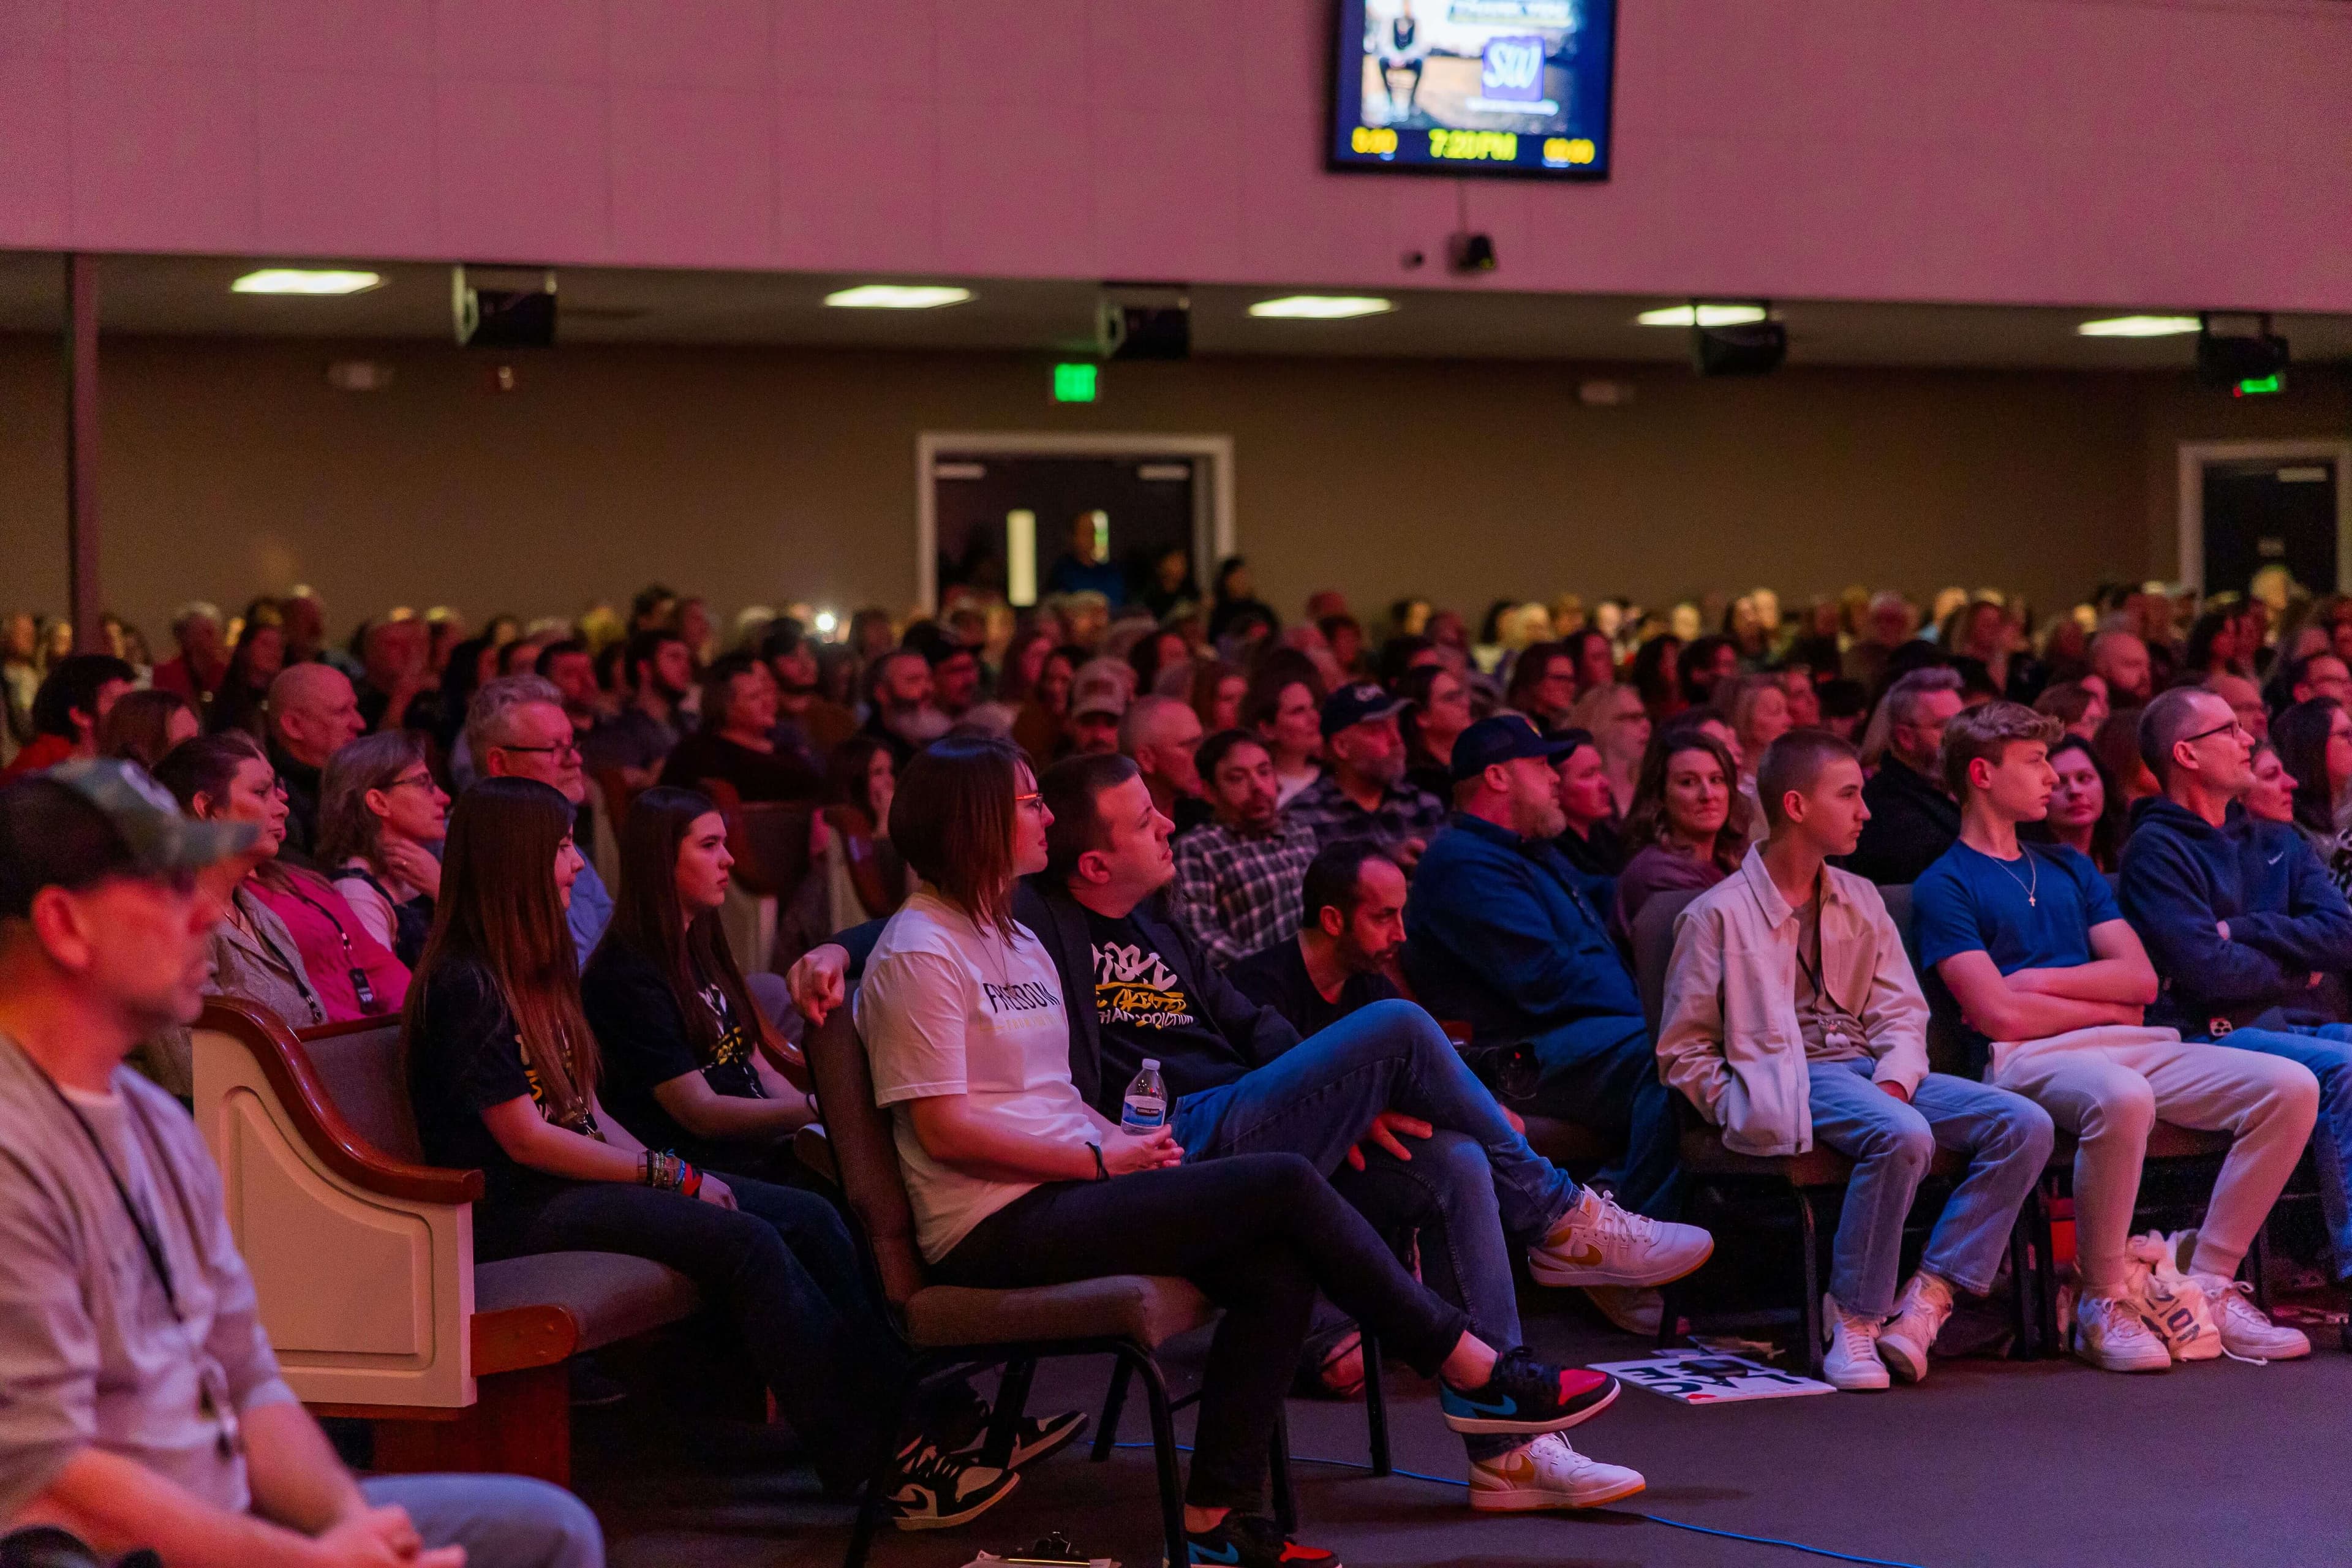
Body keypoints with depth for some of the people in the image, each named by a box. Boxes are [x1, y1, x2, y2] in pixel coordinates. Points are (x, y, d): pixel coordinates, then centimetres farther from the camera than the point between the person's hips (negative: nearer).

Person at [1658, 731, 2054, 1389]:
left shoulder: (1860, 901, 21)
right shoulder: (1718, 914, 2)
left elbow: (1902, 1011, 15)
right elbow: (1683, 1050, 3)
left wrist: (1893, 1080, -6)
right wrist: (1744, 1108, -11)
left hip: (1871, 1070, 7)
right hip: (1788, 1081, -7)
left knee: (2025, 1124, -16)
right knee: (1903, 1134, -37)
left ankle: (1924, 1303, -22)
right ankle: (1853, 1320, -24)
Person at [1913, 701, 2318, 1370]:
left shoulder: (2069, 869, 26)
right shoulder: (1944, 885, 5)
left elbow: (2141, 978, 14)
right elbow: (1998, 1015, -8)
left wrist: (2038, 979, 0)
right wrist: (2107, 1007, 3)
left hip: (2127, 1045, 7)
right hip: (2029, 1061, -7)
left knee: (2291, 1087, -14)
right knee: (2121, 1097, -41)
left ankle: (2210, 1286, -10)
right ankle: (2103, 1303, -23)